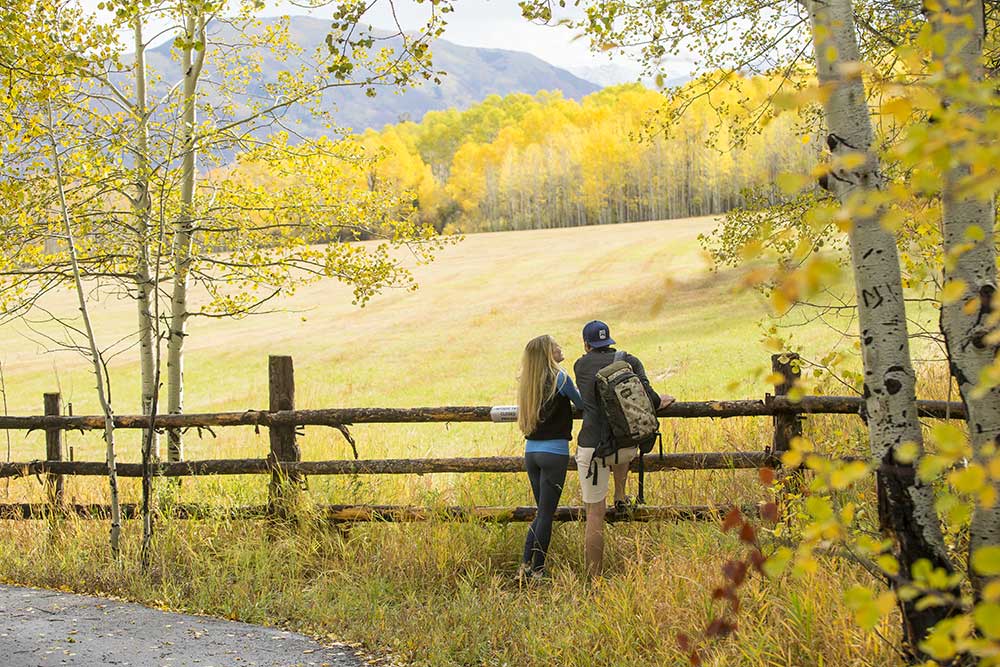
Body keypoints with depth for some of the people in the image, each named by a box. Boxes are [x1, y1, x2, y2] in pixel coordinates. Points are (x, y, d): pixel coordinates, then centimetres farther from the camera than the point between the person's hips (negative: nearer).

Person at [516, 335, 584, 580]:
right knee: (546, 514, 0)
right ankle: (538, 569, 4)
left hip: (531, 451, 6)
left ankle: (526, 565, 12)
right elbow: (582, 403, 3)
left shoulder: (527, 382, 8)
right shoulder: (559, 378, -10)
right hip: (554, 453, -6)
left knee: (542, 512, 16)